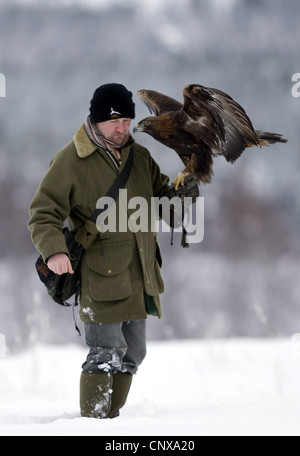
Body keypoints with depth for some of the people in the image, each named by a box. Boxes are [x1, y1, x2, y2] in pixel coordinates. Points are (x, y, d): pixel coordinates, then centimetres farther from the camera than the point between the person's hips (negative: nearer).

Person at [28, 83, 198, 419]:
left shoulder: (139, 156, 11)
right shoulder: (70, 161, -8)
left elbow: (162, 194, 26)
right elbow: (43, 214, -9)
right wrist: (54, 251, -27)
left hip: (139, 276, 7)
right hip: (100, 275, -7)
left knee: (132, 354, 12)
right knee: (106, 354, -12)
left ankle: (110, 420, 25)